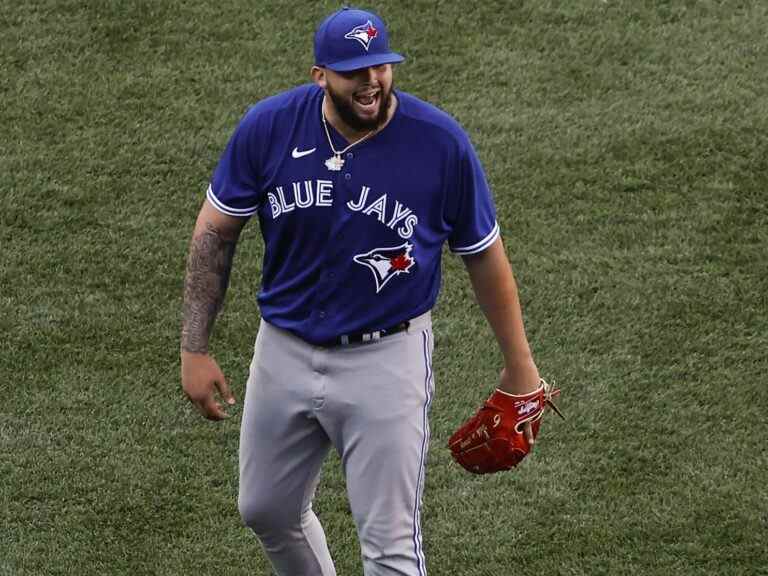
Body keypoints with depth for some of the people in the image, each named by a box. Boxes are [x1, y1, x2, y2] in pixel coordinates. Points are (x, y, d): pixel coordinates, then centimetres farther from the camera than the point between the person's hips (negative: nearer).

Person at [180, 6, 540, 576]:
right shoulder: (268, 127, -13)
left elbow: (484, 254, -3)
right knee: (267, 512, 21)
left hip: (387, 359, -3)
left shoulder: (442, 142, -16)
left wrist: (519, 363, 4)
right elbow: (215, 232, -1)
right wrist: (194, 351, -4)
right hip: (285, 352, 3)